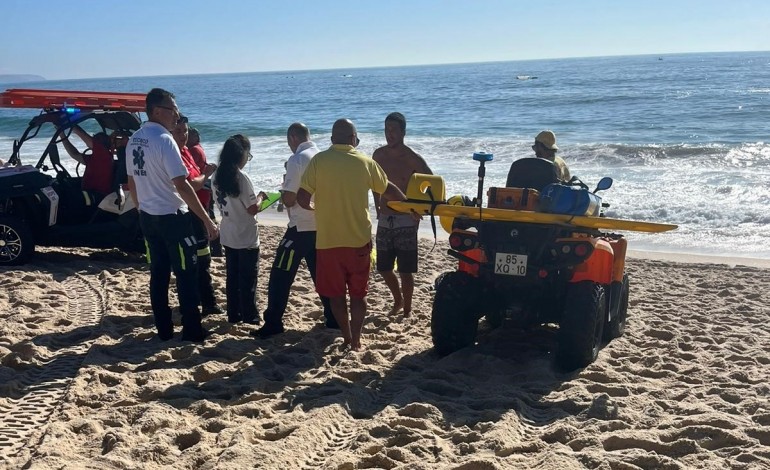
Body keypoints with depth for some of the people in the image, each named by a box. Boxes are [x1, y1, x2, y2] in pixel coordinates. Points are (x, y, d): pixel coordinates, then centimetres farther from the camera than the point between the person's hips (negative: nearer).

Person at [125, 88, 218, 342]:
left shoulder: (134, 140, 7)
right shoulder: (164, 140, -18)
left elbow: (132, 182, 14)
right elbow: (181, 185, -22)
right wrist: (207, 220, -19)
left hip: (147, 217, 8)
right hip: (172, 217, -8)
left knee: (158, 273, 13)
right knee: (186, 274, 3)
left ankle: (164, 329, 19)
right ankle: (192, 330, 9)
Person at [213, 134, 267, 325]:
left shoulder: (218, 176, 3)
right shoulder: (241, 177, -19)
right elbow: (252, 209, -18)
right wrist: (260, 197, 1)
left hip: (228, 235, 7)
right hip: (246, 237, -7)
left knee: (232, 277, 14)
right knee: (248, 279, 4)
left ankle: (233, 314, 20)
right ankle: (250, 317, 10)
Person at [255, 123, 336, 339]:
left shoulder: (296, 160, -14)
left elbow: (289, 199, -16)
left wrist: (284, 189, 6)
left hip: (301, 227, -7)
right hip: (322, 225, 7)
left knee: (281, 276, 2)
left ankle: (273, 323, 4)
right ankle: (334, 318, 19)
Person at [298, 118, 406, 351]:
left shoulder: (319, 161, -5)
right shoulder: (365, 162, -1)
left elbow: (302, 198, -9)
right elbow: (388, 190, 12)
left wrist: (313, 208, 14)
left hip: (328, 240, 0)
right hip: (359, 239, 1)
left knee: (336, 293, 14)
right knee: (358, 292, 13)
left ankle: (347, 338, 21)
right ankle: (356, 340, 13)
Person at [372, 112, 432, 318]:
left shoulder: (412, 159, -11)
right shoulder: (379, 155, 4)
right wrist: (378, 208, 11)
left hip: (405, 221, -5)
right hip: (384, 221, 5)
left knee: (405, 270, -1)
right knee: (383, 267, 11)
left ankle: (407, 310, 14)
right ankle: (398, 300, 35)